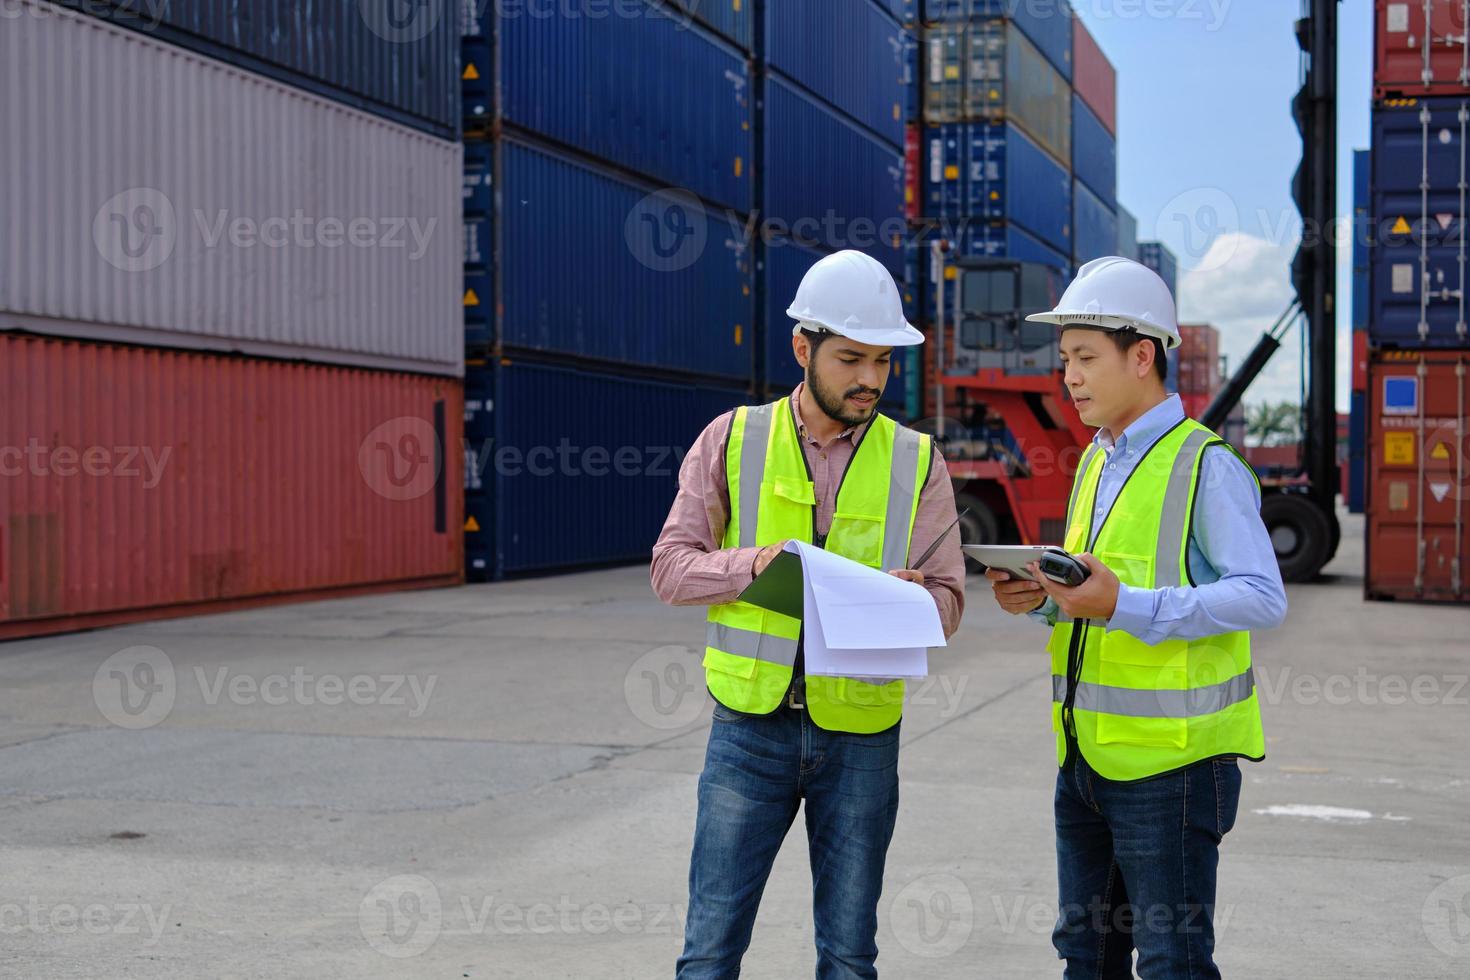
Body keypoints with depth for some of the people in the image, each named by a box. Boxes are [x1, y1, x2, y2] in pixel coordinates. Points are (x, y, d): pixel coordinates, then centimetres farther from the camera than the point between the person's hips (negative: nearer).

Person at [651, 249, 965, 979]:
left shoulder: (916, 461, 3)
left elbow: (946, 602, 2)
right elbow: (671, 567, -1)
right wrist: (755, 563, -19)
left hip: (860, 734, 1)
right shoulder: (732, 439, 1)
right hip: (751, 725, -1)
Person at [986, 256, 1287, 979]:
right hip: (1087, 756, 8)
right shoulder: (1096, 463, 14)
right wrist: (1040, 599, 0)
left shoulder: (1207, 466, -12)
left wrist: (1126, 606, -28)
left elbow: (1263, 599, -21)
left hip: (1168, 763, -8)